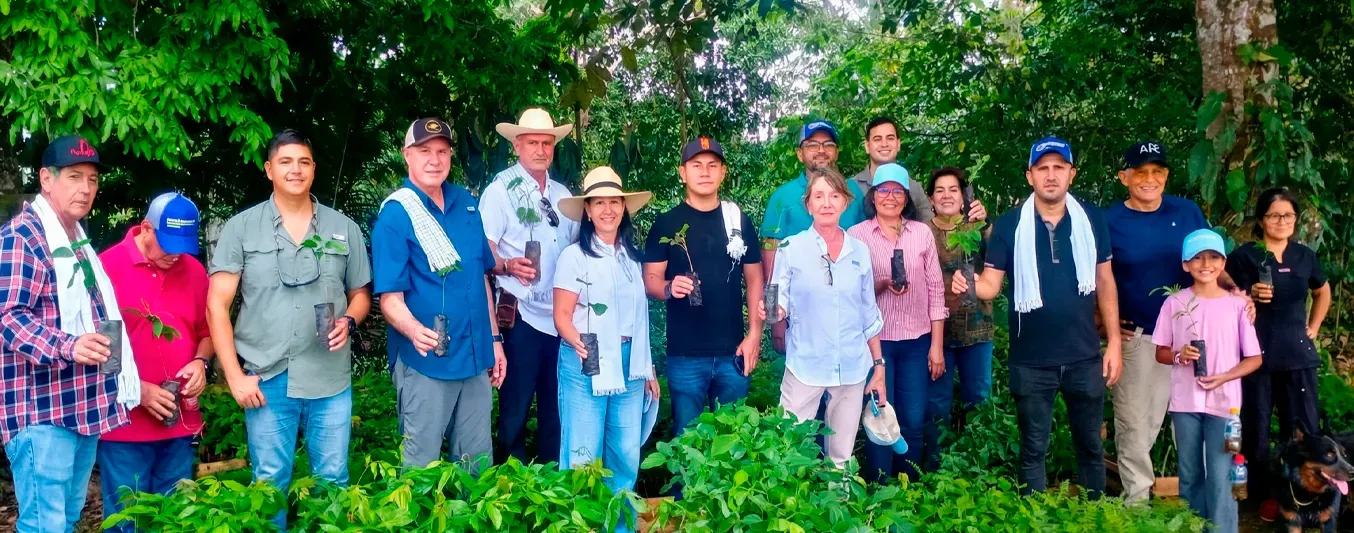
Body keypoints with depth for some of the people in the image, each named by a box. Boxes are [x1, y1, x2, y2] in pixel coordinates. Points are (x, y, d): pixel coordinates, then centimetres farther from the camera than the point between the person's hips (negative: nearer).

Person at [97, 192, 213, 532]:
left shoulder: (194, 271, 6)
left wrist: (200, 362, -4)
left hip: (180, 423, 4)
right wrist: (137, 389, -14)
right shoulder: (108, 267, -8)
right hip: (124, 424, -4)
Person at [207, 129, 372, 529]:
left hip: (331, 380, 1)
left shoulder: (344, 228, 7)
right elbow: (216, 304, -1)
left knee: (333, 481, 10)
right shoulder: (241, 228, 1)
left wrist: (349, 321, -8)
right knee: (269, 483, 9)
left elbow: (361, 293, 15)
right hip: (267, 379, -1)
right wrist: (234, 375, -7)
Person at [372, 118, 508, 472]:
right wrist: (413, 330, -34)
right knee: (422, 468, 5)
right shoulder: (395, 215, -10)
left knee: (479, 464, 15)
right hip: (425, 361, -5)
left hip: (475, 357, 6)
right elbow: (390, 297, -14)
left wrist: (495, 339, 14)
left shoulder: (466, 203, 7)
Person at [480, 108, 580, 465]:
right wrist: (507, 265, -31)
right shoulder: (500, 190, -3)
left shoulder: (562, 194, 15)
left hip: (563, 318, 5)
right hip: (522, 316, -5)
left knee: (556, 408, 11)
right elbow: (483, 250, -11)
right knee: (516, 408, -1)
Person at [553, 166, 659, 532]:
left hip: (629, 365, 5)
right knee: (583, 457, -1)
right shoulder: (574, 256, -4)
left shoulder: (631, 257, 12)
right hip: (585, 365, -5)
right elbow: (562, 315, -8)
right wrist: (578, 343, -27)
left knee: (627, 456, 9)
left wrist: (648, 369, 16)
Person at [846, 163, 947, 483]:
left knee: (913, 423, 7)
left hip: (917, 341, 2)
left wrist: (937, 346, 2)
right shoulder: (857, 235, -2)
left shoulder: (922, 233, 3)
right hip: (875, 340, -2)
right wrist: (883, 285, -20)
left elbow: (935, 290, 4)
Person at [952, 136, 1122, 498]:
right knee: (1033, 450, 11)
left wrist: (1114, 342, 2)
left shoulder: (1092, 219, 1)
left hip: (1085, 357, 2)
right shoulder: (1009, 225, -5)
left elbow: (1105, 282, 6)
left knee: (1090, 446, 15)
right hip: (1031, 362, -2)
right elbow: (992, 284, -7)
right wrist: (970, 283, -31)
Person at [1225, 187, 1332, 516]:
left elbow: (1323, 292, 27)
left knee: (1304, 429, 4)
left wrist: (1314, 327, 16)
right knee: (1256, 427, 2)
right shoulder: (1244, 255, -3)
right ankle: (1264, 495, 15)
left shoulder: (1305, 256, 9)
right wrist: (1251, 295, -21)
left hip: (1298, 354, 4)